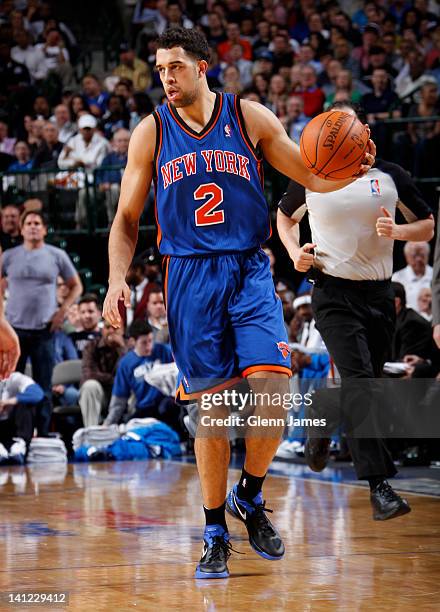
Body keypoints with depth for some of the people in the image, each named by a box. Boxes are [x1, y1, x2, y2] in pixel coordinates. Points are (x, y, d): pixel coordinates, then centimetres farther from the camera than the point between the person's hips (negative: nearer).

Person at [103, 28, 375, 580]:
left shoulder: (250, 118, 3)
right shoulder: (150, 133, 5)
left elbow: (311, 176, 7)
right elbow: (127, 218, 10)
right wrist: (117, 279, -5)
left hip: (248, 270, 0)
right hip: (190, 279, 0)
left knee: (271, 391, -15)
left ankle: (249, 496, 11)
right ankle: (215, 534, 15)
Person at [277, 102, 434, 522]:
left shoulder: (389, 175, 3)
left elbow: (428, 227, 8)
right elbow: (284, 216, 20)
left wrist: (397, 231, -13)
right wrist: (295, 251, 1)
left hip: (379, 294, 3)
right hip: (333, 293, -3)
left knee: (361, 384, 12)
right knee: (359, 380, -19)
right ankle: (379, 486, -22)